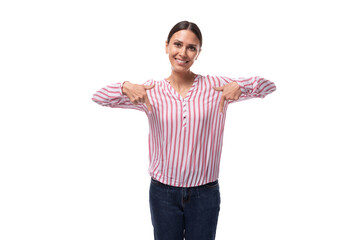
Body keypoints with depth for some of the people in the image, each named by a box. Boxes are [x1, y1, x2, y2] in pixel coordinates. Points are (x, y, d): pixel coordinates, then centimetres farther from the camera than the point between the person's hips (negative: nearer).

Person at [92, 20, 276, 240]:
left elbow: (269, 86, -4)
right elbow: (98, 97, -2)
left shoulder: (215, 87, -5)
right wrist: (125, 87, -23)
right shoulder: (152, 91, -4)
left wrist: (239, 86, -24)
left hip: (205, 193, 0)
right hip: (163, 192, 0)